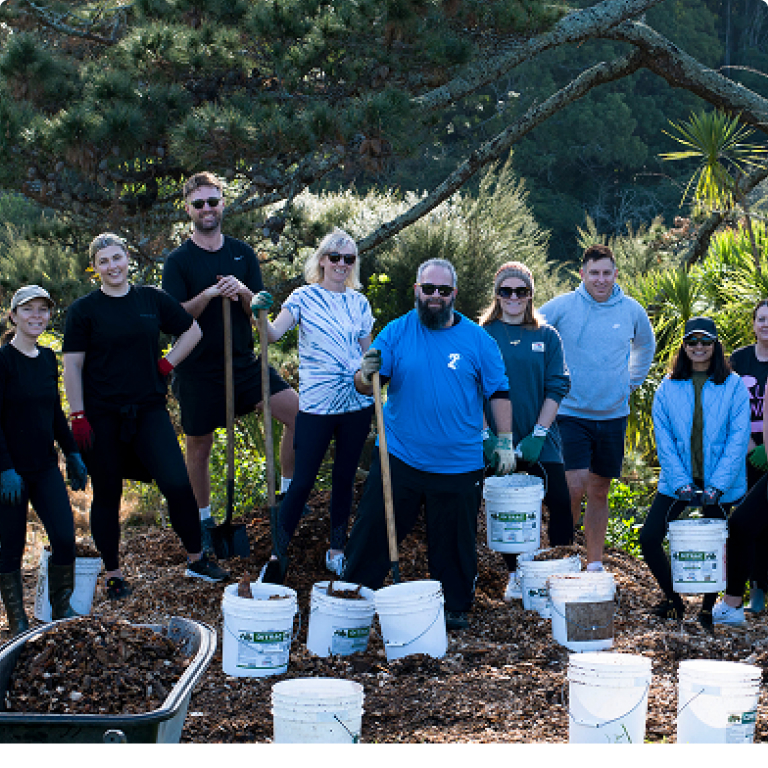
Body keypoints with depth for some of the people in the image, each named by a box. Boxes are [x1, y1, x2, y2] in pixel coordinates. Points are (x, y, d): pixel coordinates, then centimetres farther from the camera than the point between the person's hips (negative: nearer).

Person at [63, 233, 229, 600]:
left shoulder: (152, 299, 6)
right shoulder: (83, 309, -1)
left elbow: (192, 331, 18)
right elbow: (72, 366, -2)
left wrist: (166, 364, 6)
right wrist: (78, 416, -9)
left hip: (149, 410, 2)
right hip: (102, 415, -2)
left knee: (177, 483, -8)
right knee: (107, 495, 5)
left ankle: (197, 559, 9)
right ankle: (113, 575, 18)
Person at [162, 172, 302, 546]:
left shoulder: (243, 254, 7)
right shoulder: (179, 261, -3)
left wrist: (242, 291, -16)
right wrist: (209, 294, -25)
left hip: (244, 361, 3)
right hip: (198, 367, -3)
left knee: (297, 410, -13)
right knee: (199, 445, 7)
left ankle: (288, 492, 1)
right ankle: (204, 520, 25)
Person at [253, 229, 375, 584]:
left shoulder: (359, 303, 10)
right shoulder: (304, 297, 0)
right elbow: (273, 334, -12)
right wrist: (259, 314, -31)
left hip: (357, 404, 3)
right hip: (316, 404, -3)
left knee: (345, 478, 11)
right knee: (303, 480, -4)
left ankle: (337, 550, 24)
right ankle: (278, 554, 5)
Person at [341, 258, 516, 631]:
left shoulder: (477, 340, 2)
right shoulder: (396, 333, 1)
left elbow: (498, 392, 8)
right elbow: (363, 386, -2)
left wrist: (505, 442, 4)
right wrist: (367, 375, -25)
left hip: (458, 466, 0)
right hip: (399, 457, 0)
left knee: (454, 541, 8)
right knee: (372, 530, 2)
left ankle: (455, 607, 23)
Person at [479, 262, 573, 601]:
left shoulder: (546, 336, 5)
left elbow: (556, 388, 0)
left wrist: (538, 434, -9)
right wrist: (486, 435, -10)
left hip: (541, 440, 1)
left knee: (560, 504, -6)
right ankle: (514, 576, 20)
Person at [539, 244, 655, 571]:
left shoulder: (632, 310, 3)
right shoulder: (562, 306, -7)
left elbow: (646, 345, 25)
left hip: (614, 415, 3)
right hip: (571, 414, -3)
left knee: (599, 492, 10)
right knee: (574, 487, -14)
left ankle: (595, 564, 19)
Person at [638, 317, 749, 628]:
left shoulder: (733, 386, -2)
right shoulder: (668, 387, 4)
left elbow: (738, 437, -8)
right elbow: (663, 439, -1)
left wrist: (718, 485, -17)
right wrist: (680, 483, -13)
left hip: (720, 484, -2)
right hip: (678, 480, 2)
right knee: (649, 538, -5)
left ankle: (709, 607, 26)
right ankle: (672, 598, 16)